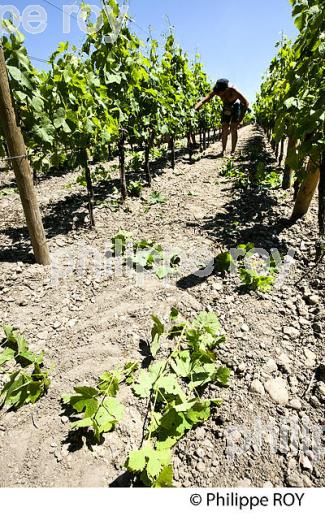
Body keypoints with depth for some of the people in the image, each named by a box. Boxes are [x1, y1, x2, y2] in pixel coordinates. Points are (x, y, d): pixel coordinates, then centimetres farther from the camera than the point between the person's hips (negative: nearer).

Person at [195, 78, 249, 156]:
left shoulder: (233, 90, -38)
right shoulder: (215, 91, -28)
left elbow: (246, 103, -39)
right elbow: (203, 101, -29)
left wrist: (240, 120, -46)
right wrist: (195, 109, -46)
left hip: (236, 105, -3)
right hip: (226, 106, 3)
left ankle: (233, 151, -8)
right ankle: (223, 150, 4)